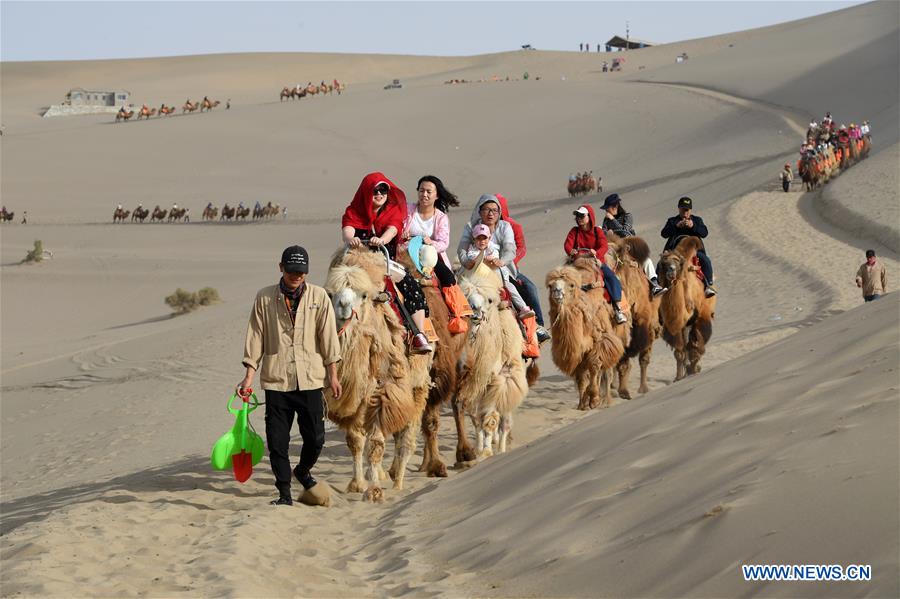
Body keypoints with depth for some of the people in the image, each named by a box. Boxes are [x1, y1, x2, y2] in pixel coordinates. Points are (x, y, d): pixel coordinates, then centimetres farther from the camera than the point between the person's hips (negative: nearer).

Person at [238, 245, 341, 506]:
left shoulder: (318, 296, 4)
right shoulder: (264, 298, 4)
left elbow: (328, 336, 5)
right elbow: (255, 338, 6)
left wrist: (333, 375, 3)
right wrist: (249, 376, 2)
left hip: (310, 379, 0)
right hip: (276, 380, 0)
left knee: (315, 438, 3)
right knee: (277, 440, -1)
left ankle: (303, 471, 33)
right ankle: (284, 493, 10)